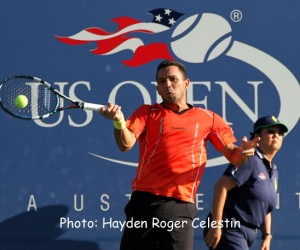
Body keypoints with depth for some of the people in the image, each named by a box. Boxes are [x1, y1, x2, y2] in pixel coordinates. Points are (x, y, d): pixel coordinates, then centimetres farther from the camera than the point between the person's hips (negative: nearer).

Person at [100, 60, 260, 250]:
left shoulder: (208, 118, 12)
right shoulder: (147, 112, 12)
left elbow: (233, 156, 11)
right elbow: (126, 144, -4)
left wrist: (242, 152, -13)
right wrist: (119, 122, -26)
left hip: (181, 207, -1)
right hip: (144, 202, 1)